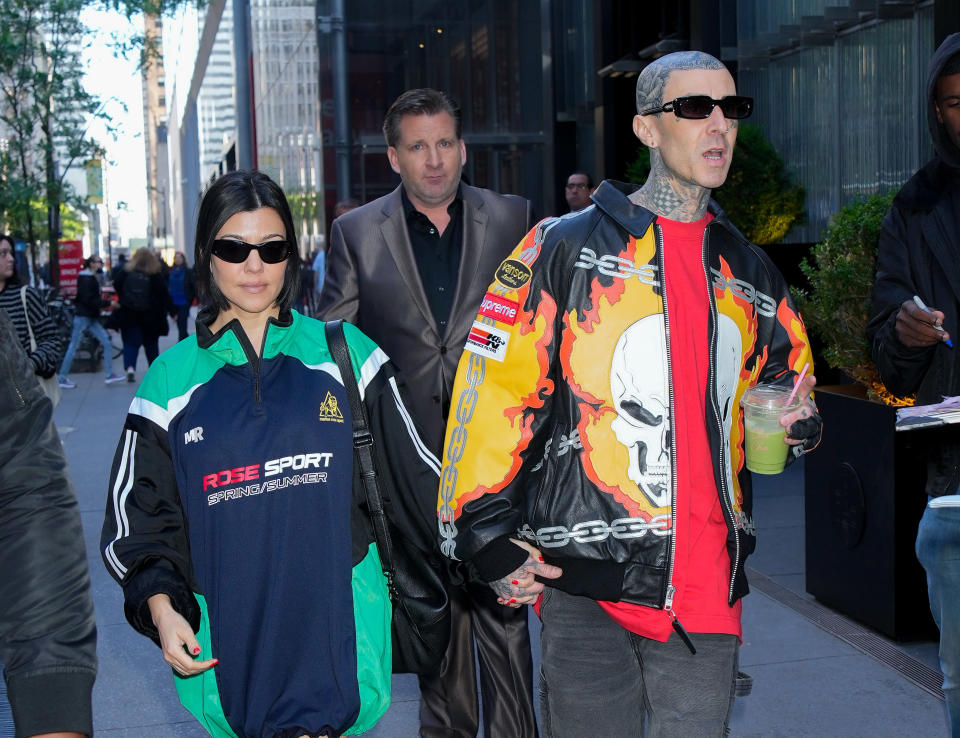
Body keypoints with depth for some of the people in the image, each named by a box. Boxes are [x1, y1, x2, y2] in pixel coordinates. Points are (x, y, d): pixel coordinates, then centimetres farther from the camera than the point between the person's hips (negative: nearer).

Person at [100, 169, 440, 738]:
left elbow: (415, 471, 6)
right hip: (229, 631, 1)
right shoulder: (172, 378, 6)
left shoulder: (345, 352, 4)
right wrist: (160, 604, -3)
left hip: (339, 616, -1)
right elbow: (140, 509, 9)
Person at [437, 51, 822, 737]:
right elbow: (493, 392, -5)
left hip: (706, 594, 4)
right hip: (586, 584, -4)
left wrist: (795, 420, 4)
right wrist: (487, 537, -8)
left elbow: (787, 380, 28)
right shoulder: (565, 248, -2)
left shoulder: (750, 271, 14)